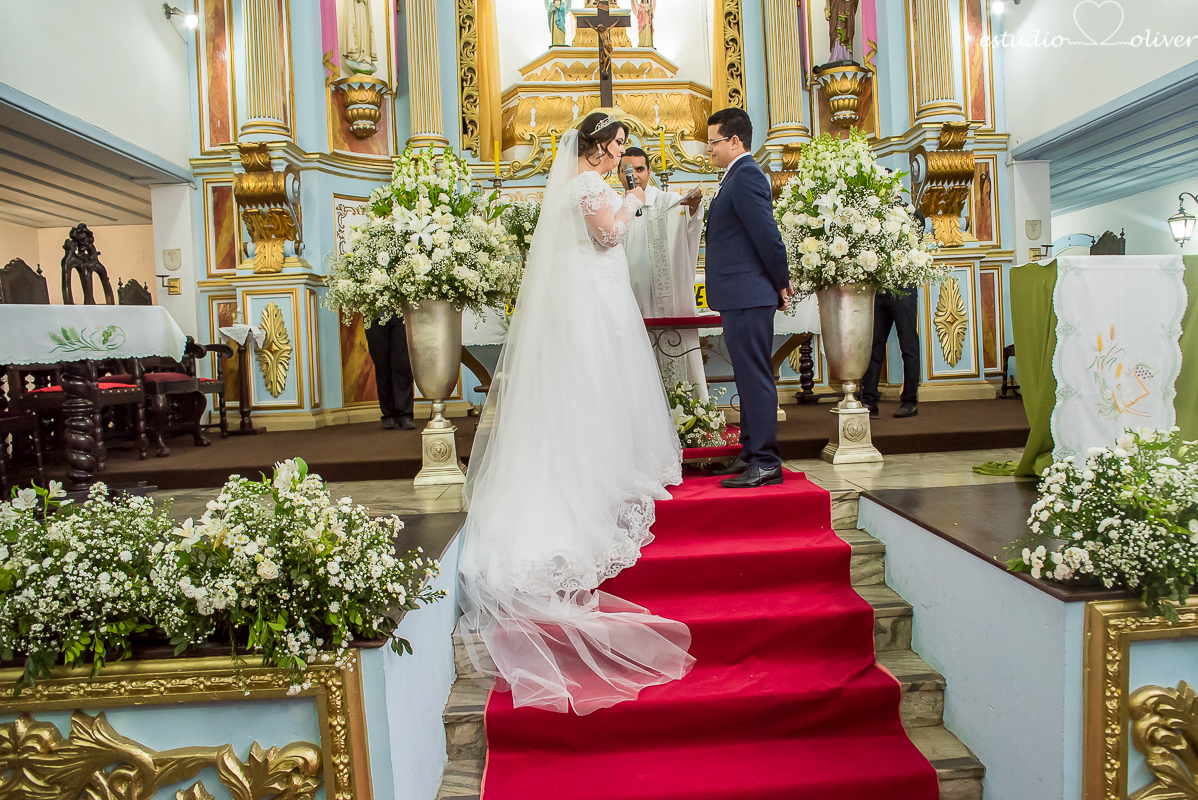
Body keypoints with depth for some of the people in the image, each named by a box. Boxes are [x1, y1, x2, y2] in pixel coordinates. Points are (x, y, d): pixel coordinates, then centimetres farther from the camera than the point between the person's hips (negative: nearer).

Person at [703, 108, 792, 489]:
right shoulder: (741, 175, 19)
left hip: (747, 296, -11)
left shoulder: (745, 175, -13)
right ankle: (752, 454, 24)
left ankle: (766, 463, 1)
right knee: (749, 377, 14)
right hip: (742, 296, 11)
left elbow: (768, 235, -18)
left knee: (755, 377, -6)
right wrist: (779, 283, 17)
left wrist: (781, 282, -8)